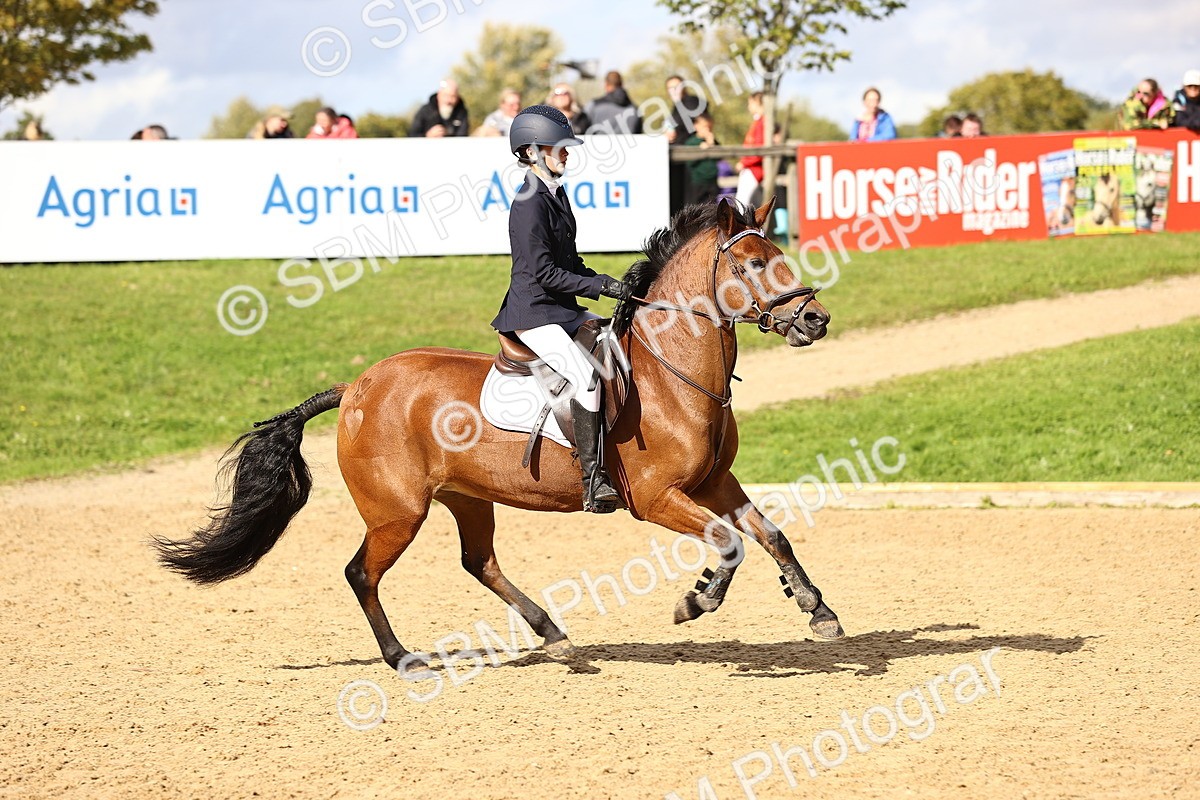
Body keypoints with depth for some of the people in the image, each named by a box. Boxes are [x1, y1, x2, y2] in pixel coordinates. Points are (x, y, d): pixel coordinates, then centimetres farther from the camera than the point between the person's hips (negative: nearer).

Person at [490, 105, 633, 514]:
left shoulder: (558, 195, 14)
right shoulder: (530, 204, -16)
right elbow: (543, 272, -20)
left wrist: (605, 284, 5)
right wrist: (601, 285, -19)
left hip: (564, 310, 10)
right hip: (533, 314, -10)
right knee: (586, 374, -28)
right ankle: (592, 480, -29)